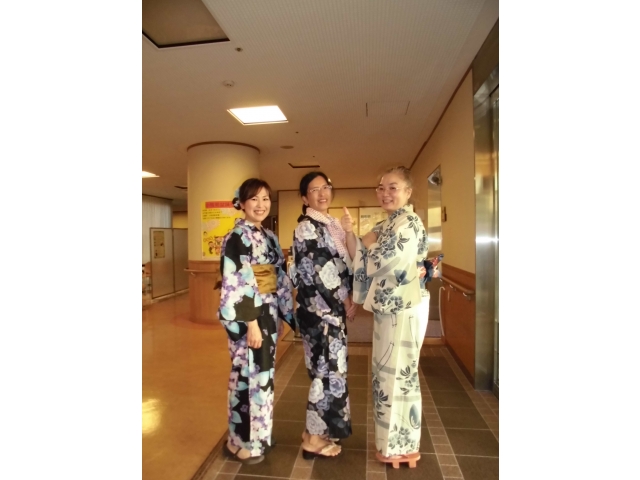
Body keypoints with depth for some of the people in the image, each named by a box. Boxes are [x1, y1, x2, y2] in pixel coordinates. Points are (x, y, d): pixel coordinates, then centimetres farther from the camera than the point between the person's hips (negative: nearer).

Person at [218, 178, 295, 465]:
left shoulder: (269, 237, 12)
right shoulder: (237, 237, -12)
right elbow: (236, 284, -19)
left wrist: (284, 314, 14)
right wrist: (251, 323, -22)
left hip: (268, 315, 8)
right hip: (246, 317, -8)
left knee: (263, 373, 17)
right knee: (249, 374, 3)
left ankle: (256, 435, 36)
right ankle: (244, 442, 23)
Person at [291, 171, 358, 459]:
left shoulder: (332, 224, 14)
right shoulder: (306, 228, -13)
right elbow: (320, 271, -19)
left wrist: (350, 298, 4)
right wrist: (345, 300, -11)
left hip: (333, 306, 9)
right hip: (319, 308, -9)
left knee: (329, 368, 16)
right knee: (328, 370, 0)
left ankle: (317, 429, 33)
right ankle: (315, 438, 18)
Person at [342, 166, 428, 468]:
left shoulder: (409, 222, -14)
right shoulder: (385, 225, 13)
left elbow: (381, 261, -22)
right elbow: (361, 260, 10)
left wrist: (370, 243, -6)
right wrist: (349, 232, -1)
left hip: (403, 308, -9)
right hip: (388, 308, 9)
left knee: (397, 373, 4)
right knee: (386, 373, 18)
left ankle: (400, 446, 24)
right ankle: (393, 441, 36)